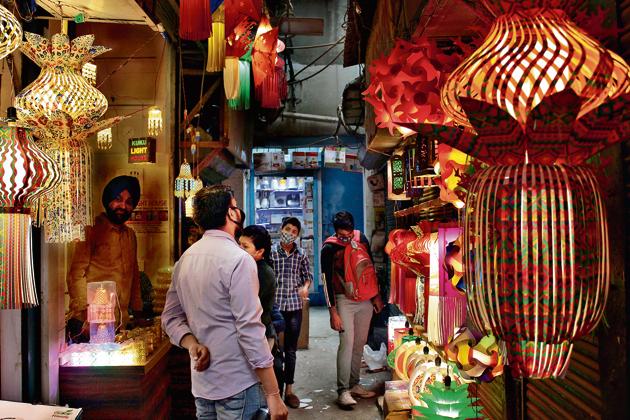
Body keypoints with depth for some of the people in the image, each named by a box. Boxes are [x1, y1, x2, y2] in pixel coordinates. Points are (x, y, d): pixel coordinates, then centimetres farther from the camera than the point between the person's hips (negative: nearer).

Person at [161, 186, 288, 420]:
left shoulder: (185, 259, 6)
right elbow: (250, 330, -22)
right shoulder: (238, 259, -18)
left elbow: (171, 317, 8)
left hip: (201, 382, 7)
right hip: (238, 385, -7)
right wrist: (274, 395, -18)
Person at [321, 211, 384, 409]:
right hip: (344, 300, -5)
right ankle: (343, 391, -9)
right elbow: (327, 281, -11)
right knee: (347, 342, -13)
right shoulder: (329, 248, -11)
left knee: (360, 343, 8)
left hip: (365, 299, 5)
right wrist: (333, 312, -14)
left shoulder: (361, 239, 1)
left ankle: (354, 385, 19)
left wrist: (376, 295, 14)